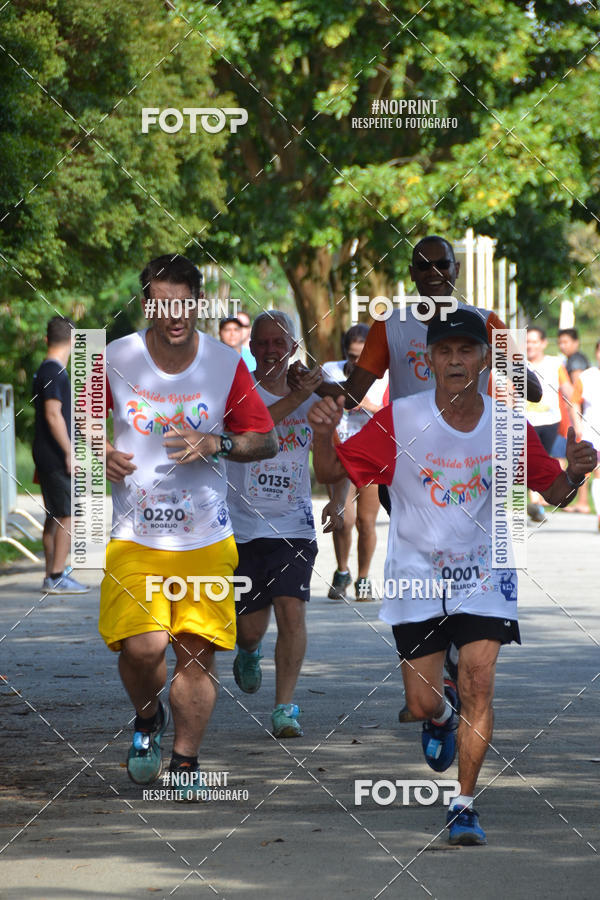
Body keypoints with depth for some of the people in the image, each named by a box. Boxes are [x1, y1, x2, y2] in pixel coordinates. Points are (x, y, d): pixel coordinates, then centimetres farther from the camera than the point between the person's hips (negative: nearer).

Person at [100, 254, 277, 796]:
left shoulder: (227, 365, -1)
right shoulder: (115, 360, -2)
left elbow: (266, 441, 6)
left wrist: (216, 444, -13)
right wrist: (101, 453, -8)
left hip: (206, 539, 1)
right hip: (134, 537, -1)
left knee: (199, 650, -3)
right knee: (143, 646, -15)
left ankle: (186, 759, 12)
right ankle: (147, 718, 17)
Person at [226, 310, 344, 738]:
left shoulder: (314, 397, 6)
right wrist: (295, 398, -34)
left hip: (294, 526, 1)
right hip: (244, 527, -1)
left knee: (292, 611, -14)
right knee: (251, 627, 7)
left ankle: (286, 706, -6)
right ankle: (249, 653, 44)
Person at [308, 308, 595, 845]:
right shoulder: (400, 421, -10)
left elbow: (553, 492, 6)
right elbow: (332, 473, -5)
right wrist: (323, 433, -26)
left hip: (484, 577, 0)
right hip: (418, 577, 0)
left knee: (478, 686, -13)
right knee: (424, 704, 1)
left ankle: (465, 805, 0)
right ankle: (440, 720, 40)